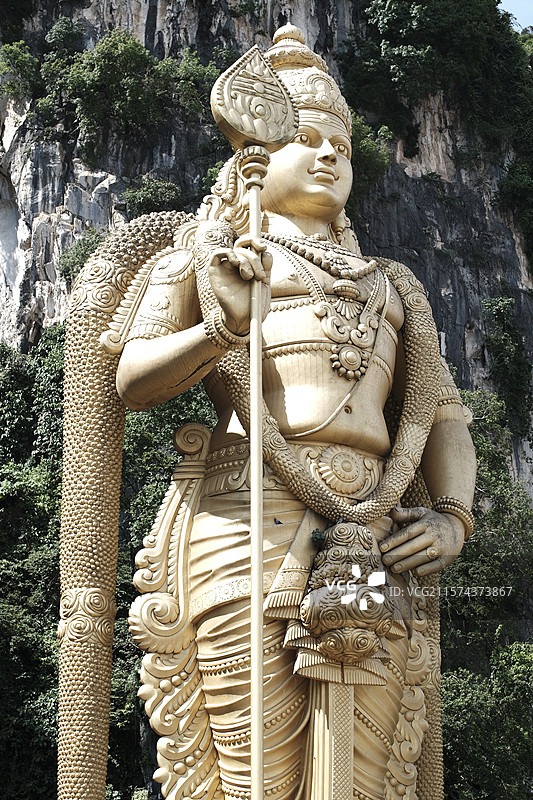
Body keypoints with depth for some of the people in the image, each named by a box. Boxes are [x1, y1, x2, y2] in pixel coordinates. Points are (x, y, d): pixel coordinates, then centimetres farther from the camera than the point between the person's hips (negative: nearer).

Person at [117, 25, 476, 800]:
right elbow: (133, 380, 9)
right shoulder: (213, 251, 20)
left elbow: (439, 410, 23)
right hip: (252, 519, -3)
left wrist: (453, 515, 3)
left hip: (374, 537, 4)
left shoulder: (390, 286, 30)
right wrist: (222, 330, -11)